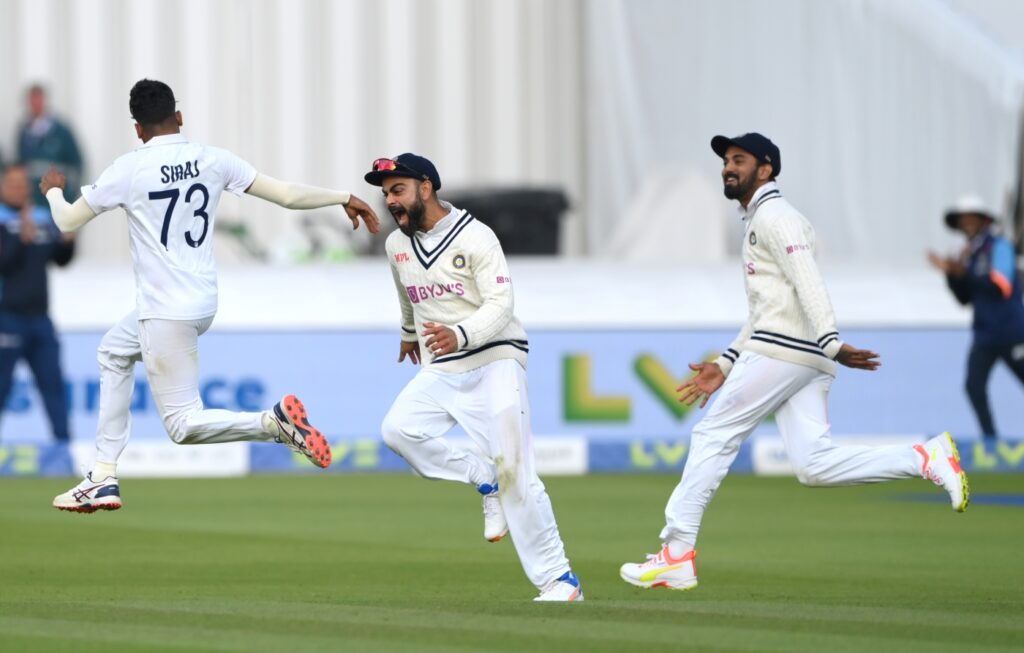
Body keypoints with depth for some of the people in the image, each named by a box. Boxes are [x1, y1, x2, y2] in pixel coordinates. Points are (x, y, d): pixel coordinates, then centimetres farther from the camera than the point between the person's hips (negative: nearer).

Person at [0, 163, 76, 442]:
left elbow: (61, 260, 13)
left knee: (53, 383, 5)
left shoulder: (44, 219, 11)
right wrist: (23, 239, -29)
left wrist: (67, 241, -6)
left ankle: (63, 441, 7)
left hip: (39, 317, 6)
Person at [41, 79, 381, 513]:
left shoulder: (130, 169, -12)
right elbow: (286, 195, -4)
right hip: (203, 303, 8)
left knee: (182, 425, -4)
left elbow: (67, 222, -1)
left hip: (167, 313, -7)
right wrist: (344, 198, 8)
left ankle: (275, 422, -27)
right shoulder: (212, 160, -1)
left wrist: (53, 191, 21)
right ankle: (104, 478, 26)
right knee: (114, 352, 28)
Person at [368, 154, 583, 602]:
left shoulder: (474, 237, -13)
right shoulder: (397, 245, 7)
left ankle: (558, 580, -6)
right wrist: (409, 334, 46)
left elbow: (500, 305, -21)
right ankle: (485, 481, -2)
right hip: (441, 369, 6)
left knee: (514, 472, -12)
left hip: (495, 361, -6)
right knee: (397, 429, -21)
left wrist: (460, 335, -39)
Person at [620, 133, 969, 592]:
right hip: (807, 361, 9)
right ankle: (924, 460, -8)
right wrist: (724, 366, 28)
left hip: (784, 349, -9)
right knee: (814, 465, -3)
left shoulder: (774, 216, -3)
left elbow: (807, 282, -18)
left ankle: (676, 554, -2)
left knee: (714, 436, -4)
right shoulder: (757, 224, 28)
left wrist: (831, 344, -29)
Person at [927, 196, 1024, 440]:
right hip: (985, 335, 6)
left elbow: (1001, 286, -23)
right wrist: (951, 274, -3)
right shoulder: (970, 255, 10)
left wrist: (964, 273, -26)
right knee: (974, 386, -7)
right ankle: (990, 439, 0)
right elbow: (965, 298, 13)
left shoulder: (999, 247, -10)